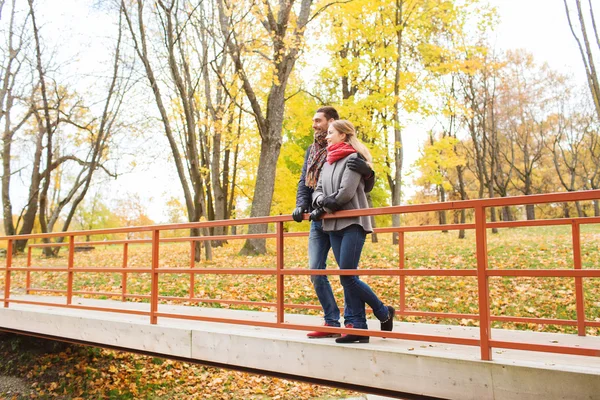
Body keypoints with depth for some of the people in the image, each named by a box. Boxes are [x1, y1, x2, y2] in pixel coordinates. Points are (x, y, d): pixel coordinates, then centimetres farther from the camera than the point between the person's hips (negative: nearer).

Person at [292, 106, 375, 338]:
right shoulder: (311, 151, 15)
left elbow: (366, 188, -6)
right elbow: (303, 182, 13)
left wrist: (367, 172, -29)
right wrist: (301, 205, -5)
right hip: (318, 221, 6)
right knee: (315, 271, 3)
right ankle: (332, 322, 12)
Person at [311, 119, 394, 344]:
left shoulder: (353, 158, -5)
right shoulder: (328, 163, 19)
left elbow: (345, 193, -15)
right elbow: (318, 191, 16)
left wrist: (324, 207, -4)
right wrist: (322, 202, -6)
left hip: (353, 223, -8)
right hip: (333, 225, 8)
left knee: (347, 276, -11)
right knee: (347, 277, 4)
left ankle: (384, 313, 9)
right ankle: (358, 327, 7)